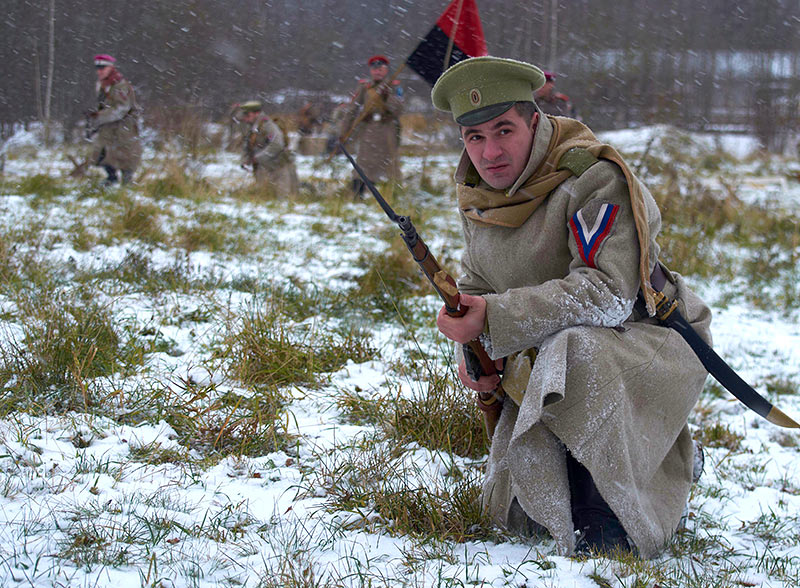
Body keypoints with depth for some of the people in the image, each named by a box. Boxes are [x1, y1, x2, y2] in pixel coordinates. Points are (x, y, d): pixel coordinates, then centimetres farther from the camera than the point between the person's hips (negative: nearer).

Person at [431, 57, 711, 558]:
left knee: (574, 360, -42)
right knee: (517, 510, 3)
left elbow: (608, 294, -31)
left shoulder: (595, 179, -22)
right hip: (549, 352, 8)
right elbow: (477, 286, 15)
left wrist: (495, 319, -36)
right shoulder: (478, 198, 3)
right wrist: (471, 352, -8)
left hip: (644, 334, -8)